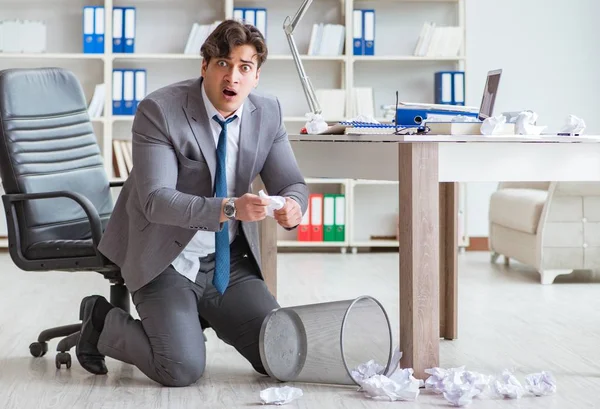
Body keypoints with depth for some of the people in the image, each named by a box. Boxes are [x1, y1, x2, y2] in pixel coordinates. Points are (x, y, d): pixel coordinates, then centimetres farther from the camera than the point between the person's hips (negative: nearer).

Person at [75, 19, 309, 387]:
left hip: (230, 261, 5)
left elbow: (291, 184, -1)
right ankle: (104, 322, 8)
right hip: (166, 260, -5)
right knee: (183, 369, -21)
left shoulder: (269, 112, -2)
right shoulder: (159, 110, -18)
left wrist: (293, 207, -26)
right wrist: (228, 208, -41)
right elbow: (156, 199, -26)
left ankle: (203, 316, 24)